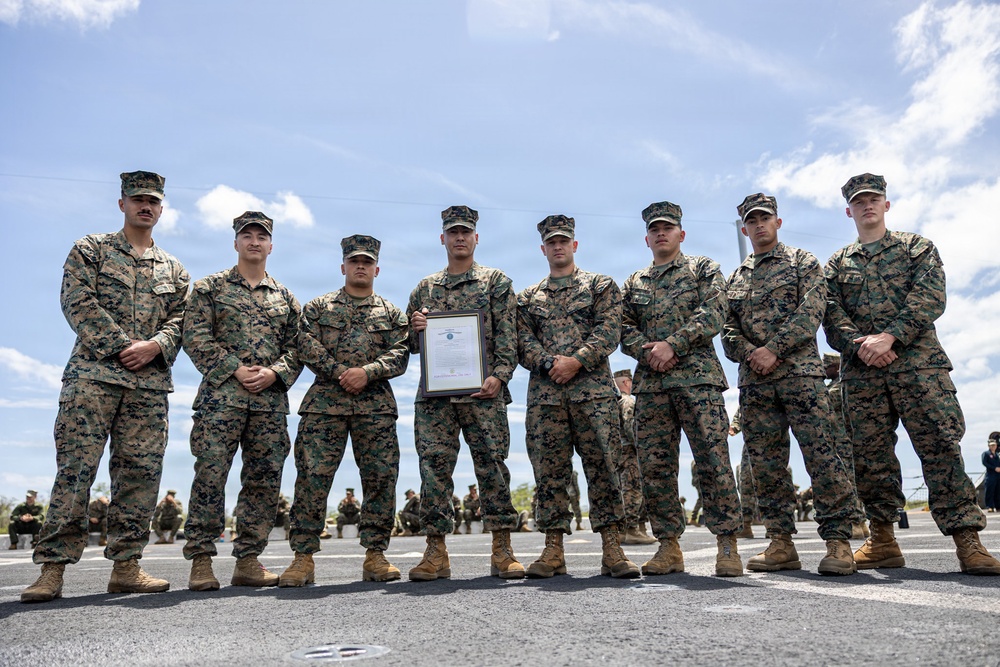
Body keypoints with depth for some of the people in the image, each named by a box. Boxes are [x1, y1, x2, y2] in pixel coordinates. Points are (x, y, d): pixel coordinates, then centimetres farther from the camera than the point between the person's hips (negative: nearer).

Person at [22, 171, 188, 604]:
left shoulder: (173, 270, 20)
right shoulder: (91, 250, 11)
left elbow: (180, 319, 10)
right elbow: (78, 303, -3)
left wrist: (154, 345, -10)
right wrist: (121, 346, -11)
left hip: (151, 383, 3)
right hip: (93, 374, -3)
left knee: (140, 471, 1)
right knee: (75, 468, -6)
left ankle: (126, 565, 7)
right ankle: (52, 567, -1)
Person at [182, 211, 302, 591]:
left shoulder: (285, 298, 19)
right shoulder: (210, 287, 10)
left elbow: (296, 347, 13)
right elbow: (196, 338, -1)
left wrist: (274, 373, -6)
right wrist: (236, 370, -11)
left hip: (271, 400, 3)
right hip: (221, 395, -3)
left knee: (264, 480, 2)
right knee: (210, 474, -8)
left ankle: (248, 561, 11)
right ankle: (201, 561, 1)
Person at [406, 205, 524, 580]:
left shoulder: (496, 282, 11)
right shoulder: (424, 288, 19)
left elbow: (506, 336, 2)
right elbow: (411, 345, 22)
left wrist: (499, 375, -13)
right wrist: (415, 328, -1)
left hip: (482, 392, -2)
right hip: (434, 393, 3)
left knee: (492, 467, -3)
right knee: (433, 468, -1)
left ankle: (502, 551, 6)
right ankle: (436, 553, 7)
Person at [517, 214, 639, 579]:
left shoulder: (601, 285, 13)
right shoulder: (528, 297, 20)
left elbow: (609, 331, -1)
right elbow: (523, 342, 8)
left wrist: (576, 361, -14)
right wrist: (549, 363, -12)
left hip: (593, 390, -2)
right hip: (544, 394, 3)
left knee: (602, 466, -5)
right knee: (549, 470, 1)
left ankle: (611, 549, 1)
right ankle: (553, 550, 8)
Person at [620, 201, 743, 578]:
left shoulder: (703, 269, 12)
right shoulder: (633, 284, 21)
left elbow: (713, 314, -3)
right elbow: (624, 329, 11)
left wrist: (672, 344, -14)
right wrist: (648, 352, -9)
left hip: (697, 377, -3)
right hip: (650, 384, 4)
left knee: (713, 459, -8)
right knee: (654, 465, 1)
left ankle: (727, 545, 1)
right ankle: (669, 546, 10)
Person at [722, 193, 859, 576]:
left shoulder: (803, 263, 10)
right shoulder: (735, 279, 21)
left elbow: (810, 313, -5)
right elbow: (727, 329, 12)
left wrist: (772, 349, -15)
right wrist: (750, 354, -8)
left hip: (800, 373, -4)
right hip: (753, 381, 4)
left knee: (821, 456, -9)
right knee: (766, 464, 3)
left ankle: (838, 542, -3)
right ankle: (781, 544, 9)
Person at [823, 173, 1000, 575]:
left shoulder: (916, 248, 15)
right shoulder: (837, 264, 19)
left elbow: (931, 296, -2)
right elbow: (832, 316, 7)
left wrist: (889, 336, -15)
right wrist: (860, 345, -13)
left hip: (918, 362, -2)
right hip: (861, 371, 2)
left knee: (941, 446, -9)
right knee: (871, 454, 1)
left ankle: (967, 541, -6)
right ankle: (883, 541, 9)